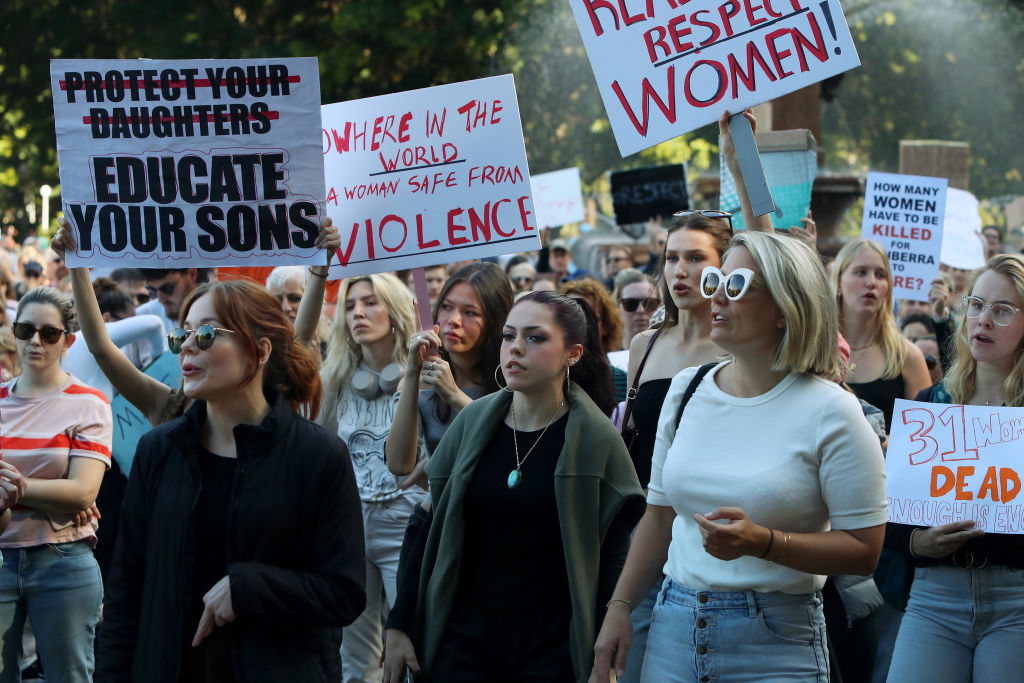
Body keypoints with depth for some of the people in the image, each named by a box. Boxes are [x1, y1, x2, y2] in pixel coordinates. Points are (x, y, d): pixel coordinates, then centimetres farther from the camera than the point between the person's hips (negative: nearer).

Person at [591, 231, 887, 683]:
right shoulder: (686, 391, 7)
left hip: (775, 641, -5)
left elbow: (864, 551, -12)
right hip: (674, 626, 5)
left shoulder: (830, 412, -10)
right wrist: (619, 608, 10)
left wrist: (762, 542, -23)